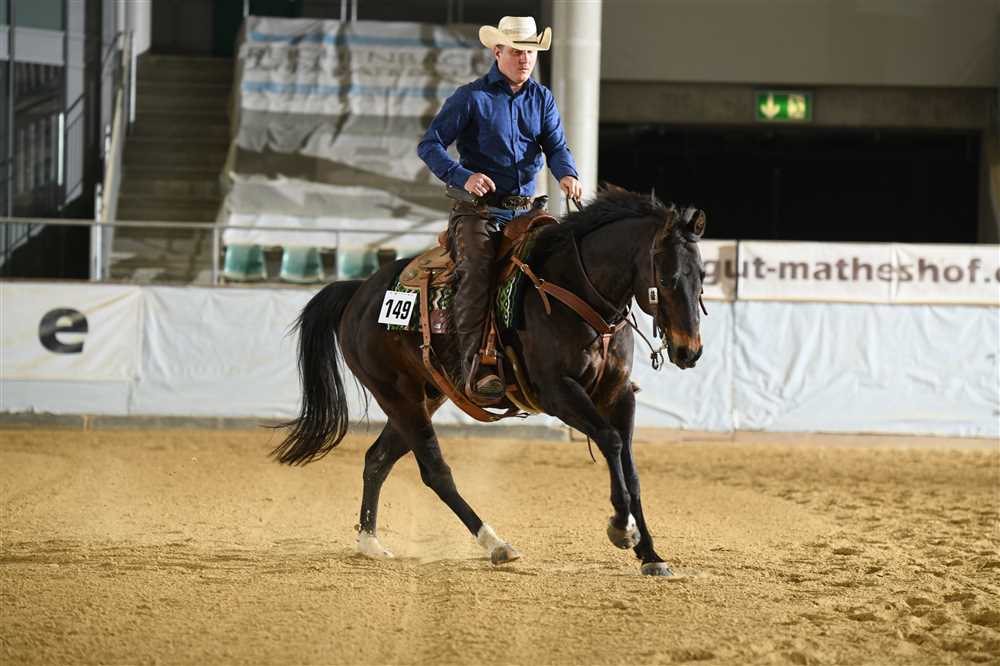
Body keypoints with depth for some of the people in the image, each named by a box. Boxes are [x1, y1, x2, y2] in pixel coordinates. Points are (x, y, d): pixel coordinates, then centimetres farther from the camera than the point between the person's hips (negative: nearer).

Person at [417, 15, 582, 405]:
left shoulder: (542, 99, 13)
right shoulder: (472, 97, -2)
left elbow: (556, 146, 4)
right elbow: (429, 144, -4)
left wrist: (567, 174, -20)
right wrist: (463, 176, -22)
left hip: (524, 209, 5)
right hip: (478, 209, -5)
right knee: (476, 267, -27)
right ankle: (474, 367, -32)